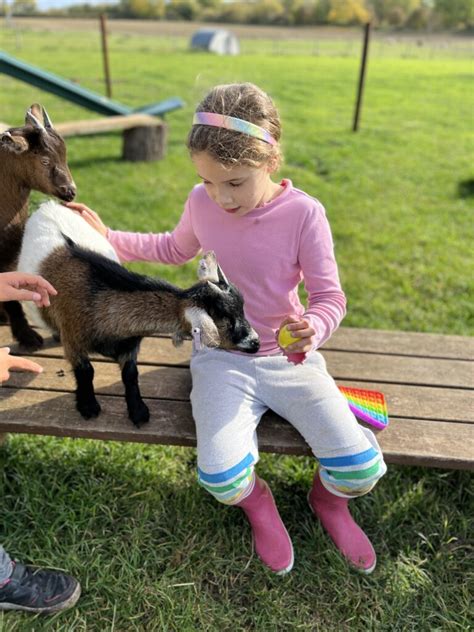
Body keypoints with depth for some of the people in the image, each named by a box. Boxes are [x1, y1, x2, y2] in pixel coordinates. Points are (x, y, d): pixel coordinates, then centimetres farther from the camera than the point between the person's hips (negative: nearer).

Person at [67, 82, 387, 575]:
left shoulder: (303, 213, -13)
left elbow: (329, 296, -9)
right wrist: (108, 238, 10)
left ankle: (328, 500, 27)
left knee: (361, 468, -14)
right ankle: (256, 502, 17)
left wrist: (313, 327, -32)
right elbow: (176, 249, 18)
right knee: (221, 477, -24)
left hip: (289, 356, 0)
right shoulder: (202, 203, -4)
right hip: (222, 358, 1)